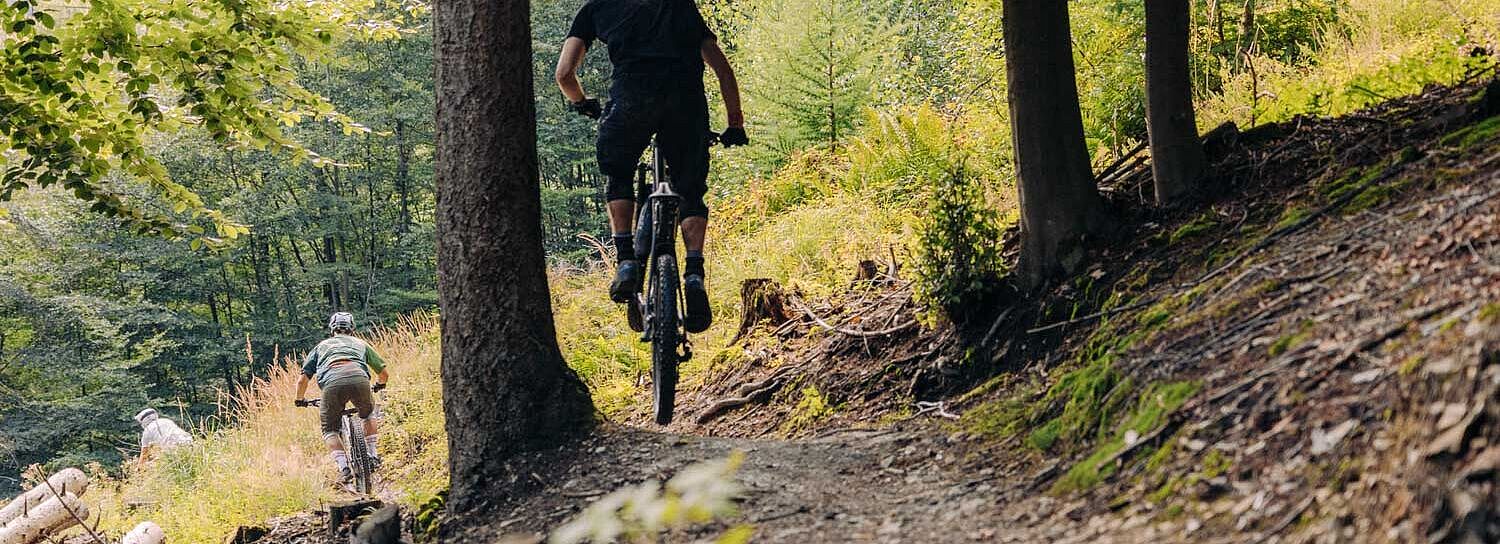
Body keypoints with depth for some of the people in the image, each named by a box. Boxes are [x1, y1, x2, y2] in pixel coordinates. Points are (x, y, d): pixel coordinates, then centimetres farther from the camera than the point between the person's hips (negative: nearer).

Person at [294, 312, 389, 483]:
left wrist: (300, 400, 46)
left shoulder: (321, 346, 33)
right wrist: (379, 386, 61)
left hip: (332, 384, -1)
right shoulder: (360, 343, 35)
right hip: (359, 379, 1)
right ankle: (372, 456, 24)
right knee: (368, 415, 33)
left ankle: (343, 467, -4)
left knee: (330, 430, 17)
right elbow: (385, 374, 38)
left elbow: (302, 380, 27)